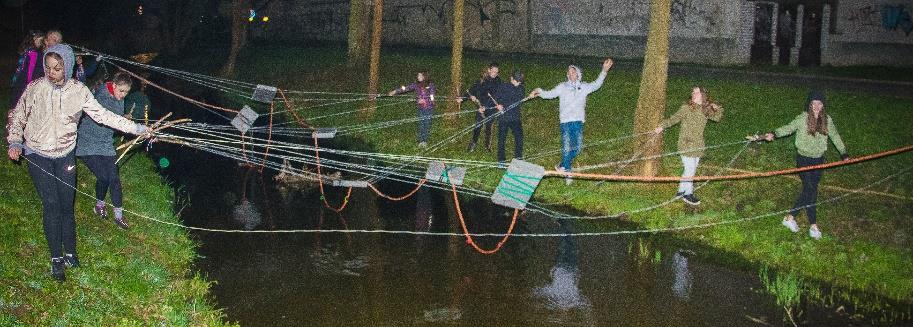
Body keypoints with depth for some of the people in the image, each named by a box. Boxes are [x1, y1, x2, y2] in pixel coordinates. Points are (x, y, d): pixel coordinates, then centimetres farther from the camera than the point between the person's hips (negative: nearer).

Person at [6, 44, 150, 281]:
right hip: (38, 155, -1)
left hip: (65, 155, 1)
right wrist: (15, 142, -11)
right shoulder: (35, 88, -13)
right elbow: (17, 117, 1)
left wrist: (137, 128, -8)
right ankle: (56, 259, 9)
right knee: (51, 205, -3)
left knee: (66, 206, 5)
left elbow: (103, 115, -5)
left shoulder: (79, 91, -10)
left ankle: (70, 253, 20)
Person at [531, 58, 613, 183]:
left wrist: (604, 71, 1)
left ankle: (562, 166, 22)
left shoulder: (583, 87, 12)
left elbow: (596, 84, 11)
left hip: (578, 121, 3)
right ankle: (567, 172, 8)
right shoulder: (562, 87, 5)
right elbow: (550, 94, 2)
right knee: (566, 147, -6)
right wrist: (540, 92, -18)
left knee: (577, 147, 2)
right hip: (566, 121, -3)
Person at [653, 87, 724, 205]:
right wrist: (662, 126, -17)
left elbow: (717, 117, 17)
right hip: (686, 143, -6)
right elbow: (673, 119, -7)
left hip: (698, 145, 6)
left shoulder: (706, 110, 7)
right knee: (690, 169, -3)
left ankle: (681, 191, 24)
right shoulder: (686, 108, -9)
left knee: (691, 169, 11)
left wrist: (718, 109, -2)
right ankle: (688, 194, 11)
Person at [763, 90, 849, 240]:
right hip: (804, 158, -5)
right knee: (811, 190, -10)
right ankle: (813, 225, 2)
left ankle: (790, 217, 14)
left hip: (818, 160, 5)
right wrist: (774, 134, -39)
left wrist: (844, 154, 17)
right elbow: (789, 128, -20)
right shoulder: (803, 118, -11)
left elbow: (835, 136, 12)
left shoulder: (827, 120, 2)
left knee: (808, 190, 4)